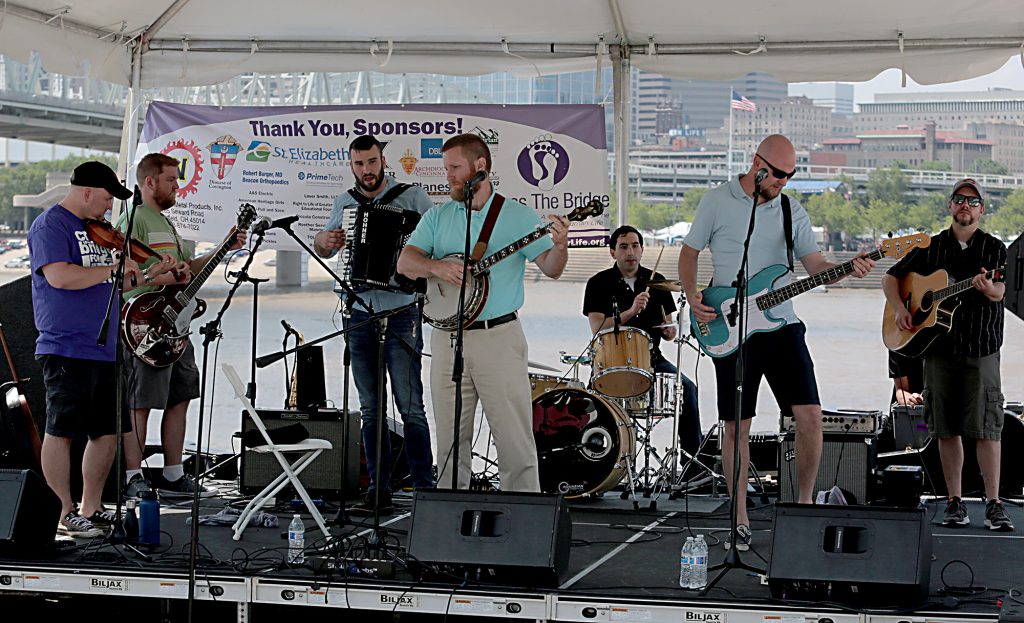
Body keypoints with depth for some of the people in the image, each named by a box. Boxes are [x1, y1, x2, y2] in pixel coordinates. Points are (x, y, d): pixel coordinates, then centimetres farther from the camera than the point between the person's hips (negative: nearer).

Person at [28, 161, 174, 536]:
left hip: (104, 350, 9)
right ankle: (64, 515, 1)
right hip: (66, 349, -9)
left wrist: (146, 276, 12)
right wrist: (113, 268, -17)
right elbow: (60, 277, -24)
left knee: (107, 432, 10)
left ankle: (91, 508, 20)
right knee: (61, 431, -3)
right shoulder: (51, 225, -9)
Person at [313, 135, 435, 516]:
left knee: (410, 405, -8)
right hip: (358, 315, 5)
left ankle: (424, 488, -4)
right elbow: (324, 250, 27)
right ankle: (378, 490, 11)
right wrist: (322, 240, 5)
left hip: (401, 314, -5)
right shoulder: (344, 203, 14)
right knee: (370, 408, 7)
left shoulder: (412, 198, 0)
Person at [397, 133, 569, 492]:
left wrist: (559, 247, -25)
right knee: (450, 442, 8)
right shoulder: (437, 217, 12)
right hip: (447, 338, 3)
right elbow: (405, 262, 4)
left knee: (516, 442, -5)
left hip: (499, 338, -3)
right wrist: (437, 267, -16)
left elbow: (551, 269, -3)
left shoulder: (518, 215, 2)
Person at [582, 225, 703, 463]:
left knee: (687, 388, -19)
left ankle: (692, 454, -11)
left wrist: (669, 330, -8)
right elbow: (597, 329, -13)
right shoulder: (599, 284, -2)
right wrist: (631, 311, -24)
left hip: (651, 357, 3)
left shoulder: (656, 281, 10)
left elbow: (669, 328, 17)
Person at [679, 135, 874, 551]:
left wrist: (847, 268, -14)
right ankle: (740, 521, 10)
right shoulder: (716, 202, 0)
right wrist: (692, 297, -8)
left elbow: (815, 264, 6)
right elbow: (689, 252, 8)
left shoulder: (792, 211, 8)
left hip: (782, 326, 2)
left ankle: (805, 501, 10)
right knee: (736, 427, 1)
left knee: (809, 415, -8)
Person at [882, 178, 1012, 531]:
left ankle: (994, 505, -7)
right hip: (938, 346, 2)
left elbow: (999, 292, -11)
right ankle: (955, 503, 10)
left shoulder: (994, 248, 5)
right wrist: (899, 309, 0)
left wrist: (987, 288, -34)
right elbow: (890, 279, 18)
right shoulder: (930, 247, 12)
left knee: (986, 427, -9)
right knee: (947, 428, 3)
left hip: (981, 348, -2)